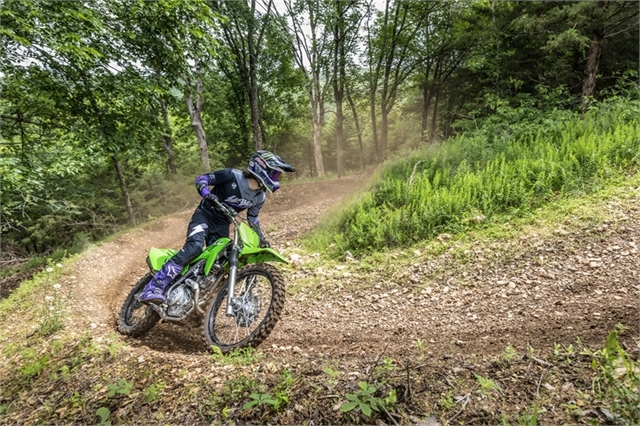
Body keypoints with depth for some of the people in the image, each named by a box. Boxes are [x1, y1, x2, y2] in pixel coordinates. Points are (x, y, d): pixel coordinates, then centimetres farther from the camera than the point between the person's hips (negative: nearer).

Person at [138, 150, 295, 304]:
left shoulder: (260, 197, -1)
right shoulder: (233, 175, -19)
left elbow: (252, 218, 14)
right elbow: (202, 178, -14)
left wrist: (261, 238, 7)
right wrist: (206, 192, -33)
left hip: (222, 224, 7)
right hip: (205, 214, -6)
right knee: (195, 246, -30)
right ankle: (153, 288, -28)